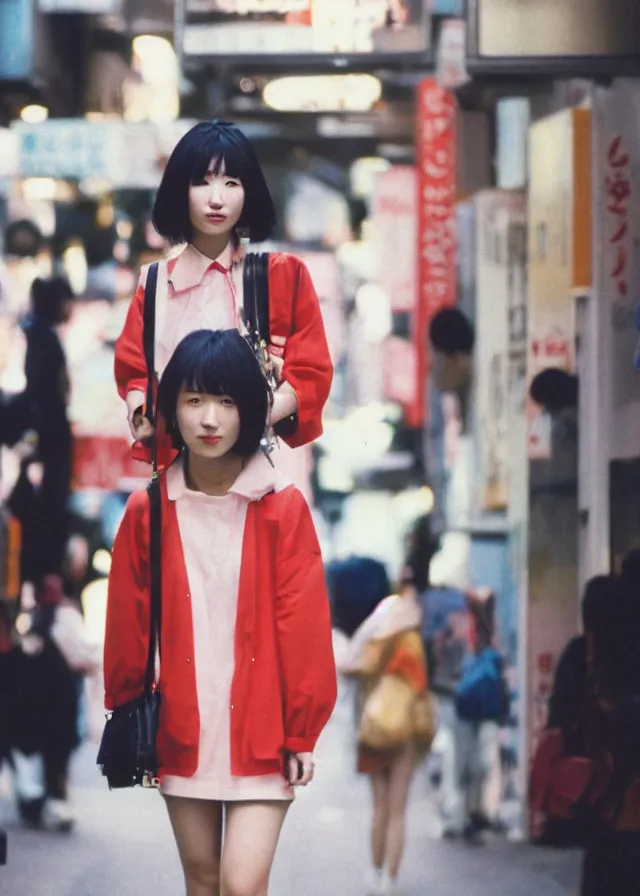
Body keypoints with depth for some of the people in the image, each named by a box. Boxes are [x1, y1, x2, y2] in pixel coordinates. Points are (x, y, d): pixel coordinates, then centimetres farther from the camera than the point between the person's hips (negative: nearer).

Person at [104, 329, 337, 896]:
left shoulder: (283, 509, -7)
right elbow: (129, 627, 5)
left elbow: (303, 626, -5)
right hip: (182, 731, 3)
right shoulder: (148, 511, -1)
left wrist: (302, 733, -5)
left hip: (260, 736, -3)